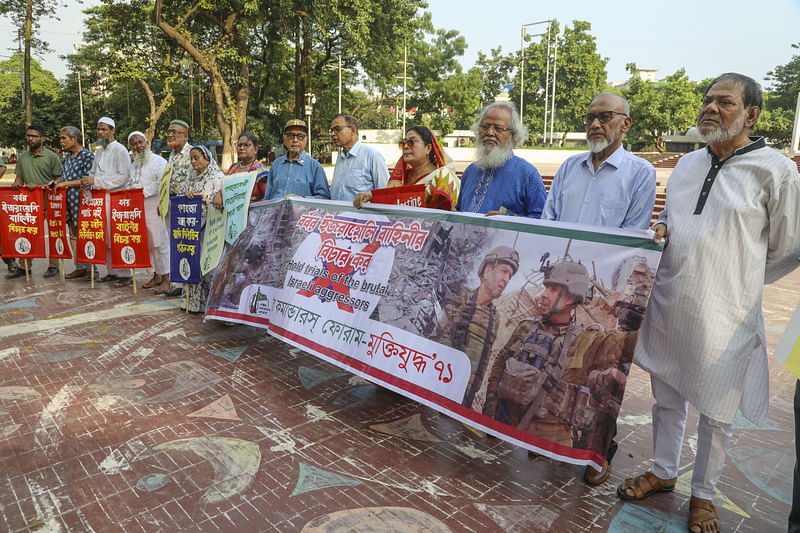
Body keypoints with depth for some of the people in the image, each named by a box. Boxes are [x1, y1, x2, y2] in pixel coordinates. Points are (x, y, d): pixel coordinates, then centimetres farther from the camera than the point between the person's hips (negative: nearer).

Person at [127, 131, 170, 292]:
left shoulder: (158, 161, -4)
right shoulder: (133, 166, 21)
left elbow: (162, 184, -16)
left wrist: (144, 191, -17)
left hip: (155, 207, -7)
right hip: (138, 209, 8)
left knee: (159, 243, -8)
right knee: (148, 244, 8)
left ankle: (166, 277, -2)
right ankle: (156, 275, 16)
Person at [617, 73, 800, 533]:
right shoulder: (689, 164, 8)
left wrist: (737, 282, 4)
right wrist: (660, 229, 1)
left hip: (725, 316, -5)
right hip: (668, 307, 5)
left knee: (716, 413, 11)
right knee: (667, 397, 18)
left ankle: (703, 494, 33)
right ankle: (663, 473, 40)